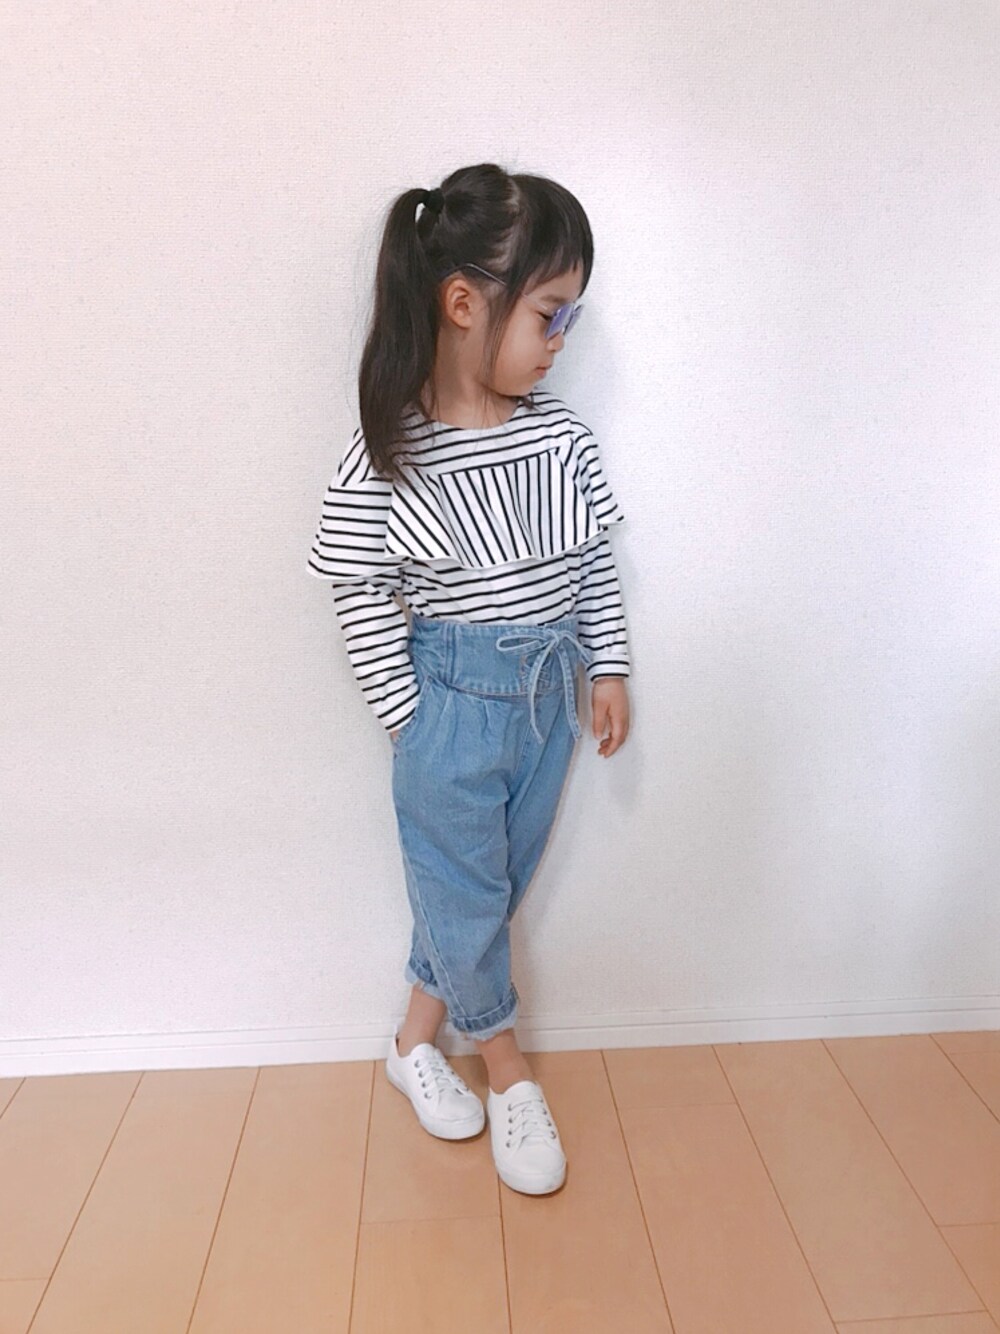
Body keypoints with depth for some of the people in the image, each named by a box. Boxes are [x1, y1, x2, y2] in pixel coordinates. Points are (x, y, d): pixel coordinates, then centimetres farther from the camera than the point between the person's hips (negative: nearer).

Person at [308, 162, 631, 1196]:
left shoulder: (559, 435, -2)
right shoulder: (387, 453, -15)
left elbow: (592, 561, 8)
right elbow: (360, 596, -10)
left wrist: (608, 666, 7)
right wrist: (407, 717, -7)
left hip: (548, 691, 5)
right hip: (450, 698, -5)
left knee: (493, 885, 16)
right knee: (463, 894, 10)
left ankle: (417, 1039, 40)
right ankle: (507, 1070, 35)